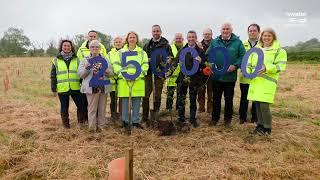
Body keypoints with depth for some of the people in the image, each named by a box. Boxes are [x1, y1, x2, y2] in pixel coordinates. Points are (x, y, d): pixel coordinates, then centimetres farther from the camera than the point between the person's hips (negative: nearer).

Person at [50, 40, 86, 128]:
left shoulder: (76, 59, 7)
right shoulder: (56, 60, 5)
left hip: (75, 88, 0)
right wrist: (54, 89, 4)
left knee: (81, 105, 0)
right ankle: (65, 123, 27)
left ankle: (81, 121, 22)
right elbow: (53, 75, 7)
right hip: (62, 88, 0)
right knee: (64, 108, 9)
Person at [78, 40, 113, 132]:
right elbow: (80, 74, 2)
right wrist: (86, 68, -17)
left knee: (102, 108, 8)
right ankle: (92, 127, 9)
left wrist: (105, 69, -14)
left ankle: (101, 126, 19)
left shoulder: (105, 60, 12)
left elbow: (111, 73, 6)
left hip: (103, 87, 2)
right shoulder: (85, 60, 8)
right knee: (92, 108, -1)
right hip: (91, 87, -2)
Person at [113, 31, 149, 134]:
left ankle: (135, 121, 22)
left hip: (138, 81, 1)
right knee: (125, 102, 2)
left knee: (137, 102, 8)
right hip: (124, 81, -1)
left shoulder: (142, 52, 12)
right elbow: (116, 65, 2)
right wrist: (123, 75, -14)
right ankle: (126, 122, 15)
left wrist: (138, 75, -13)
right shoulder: (121, 52, 11)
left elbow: (145, 65, 3)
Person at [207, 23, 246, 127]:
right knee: (216, 98, 11)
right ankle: (215, 118, 25)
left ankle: (228, 119, 25)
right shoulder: (214, 42, 6)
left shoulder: (237, 42, 0)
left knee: (229, 99, 10)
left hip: (230, 76, -1)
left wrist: (235, 65, -17)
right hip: (216, 76, 2)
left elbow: (243, 56, -3)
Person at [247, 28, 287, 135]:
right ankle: (260, 125, 25)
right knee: (258, 105, 8)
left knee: (264, 106, -9)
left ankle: (267, 128, 10)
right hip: (255, 81, 5)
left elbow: (280, 66, -8)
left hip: (268, 82, -5)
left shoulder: (279, 50, 2)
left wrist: (267, 68, -23)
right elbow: (250, 63, 22)